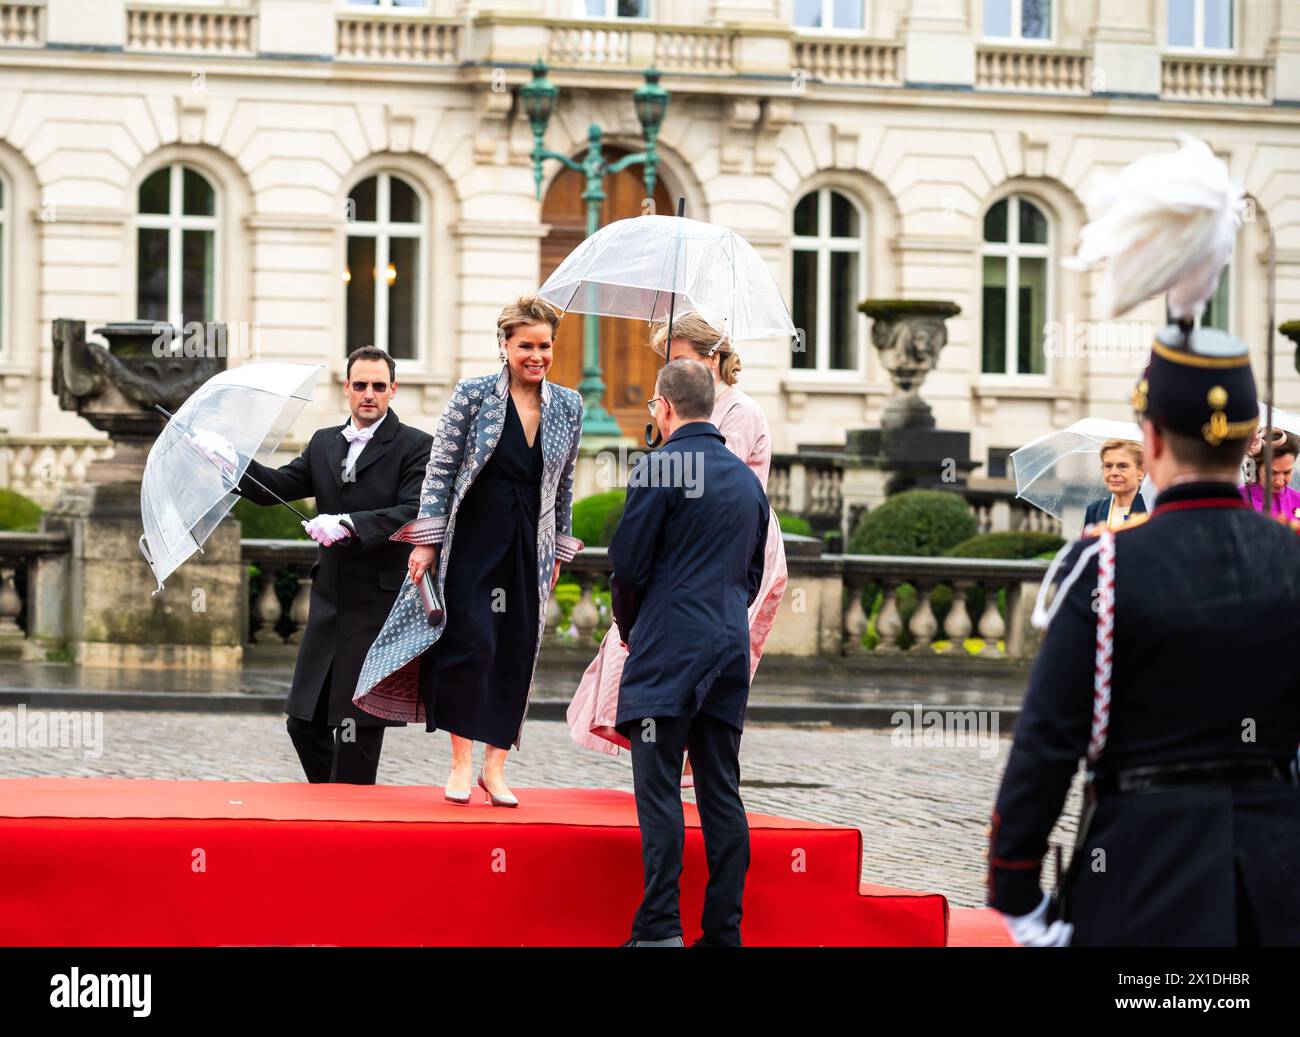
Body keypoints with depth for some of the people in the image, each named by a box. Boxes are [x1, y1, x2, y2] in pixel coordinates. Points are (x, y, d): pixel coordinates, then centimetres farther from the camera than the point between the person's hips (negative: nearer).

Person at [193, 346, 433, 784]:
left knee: (357, 727, -2)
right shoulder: (325, 443, 14)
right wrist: (231, 459, -5)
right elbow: (274, 488, 11)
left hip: (381, 605, -6)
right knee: (304, 720, 7)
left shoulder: (416, 447, -5)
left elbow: (415, 513, -18)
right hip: (330, 604, 6)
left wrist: (349, 524, -28)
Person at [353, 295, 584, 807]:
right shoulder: (473, 394, -5)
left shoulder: (568, 406, 5)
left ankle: (495, 767, 12)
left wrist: (559, 550, 16)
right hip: (471, 539, -3)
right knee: (472, 642, -12)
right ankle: (461, 762, 0)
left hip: (528, 547, 4)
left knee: (517, 652, 3)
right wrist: (427, 541, -7)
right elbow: (440, 470, -3)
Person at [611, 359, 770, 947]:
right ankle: (724, 930, 6)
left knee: (658, 789, -6)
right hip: (730, 651, 6)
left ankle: (659, 928, -13)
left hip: (667, 650, -6)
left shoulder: (660, 467, -7)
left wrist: (629, 627, 10)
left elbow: (627, 563, -6)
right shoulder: (746, 478, 15)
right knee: (722, 792, 8)